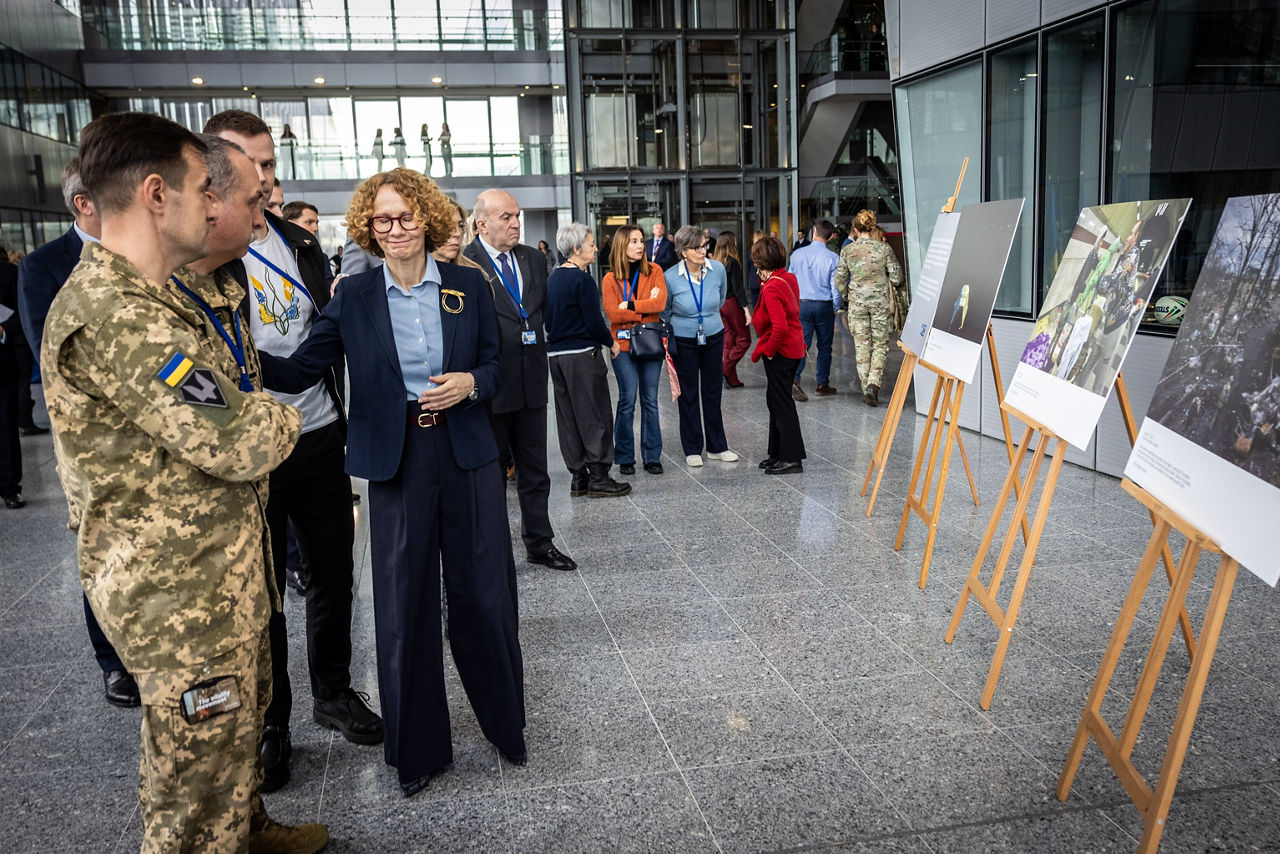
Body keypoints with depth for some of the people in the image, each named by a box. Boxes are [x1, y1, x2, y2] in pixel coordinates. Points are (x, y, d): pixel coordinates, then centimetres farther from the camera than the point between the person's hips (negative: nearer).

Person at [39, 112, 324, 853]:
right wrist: (282, 421, -6)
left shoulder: (156, 297, 9)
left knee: (242, 716, 27)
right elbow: (238, 446, -26)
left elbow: (228, 393, 18)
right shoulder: (114, 316, -25)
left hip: (223, 570, 10)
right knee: (201, 761, 8)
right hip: (180, 591, -10)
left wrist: (262, 416, -2)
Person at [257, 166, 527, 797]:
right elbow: (300, 371, -1)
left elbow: (495, 365, 9)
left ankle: (505, 722, 30)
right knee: (404, 602, 6)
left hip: (467, 456, 0)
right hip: (396, 461, 0)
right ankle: (416, 746, 24)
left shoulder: (467, 285, 3)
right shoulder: (354, 297, 2)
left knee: (484, 594, 7)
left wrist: (470, 383, -12)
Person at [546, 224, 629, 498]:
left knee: (568, 417, 11)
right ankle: (598, 478, 3)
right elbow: (594, 322, -16)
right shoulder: (582, 280, -14)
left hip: (555, 354, 8)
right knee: (596, 416, 0)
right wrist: (612, 343, -1)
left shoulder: (552, 277, 10)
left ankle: (578, 478, 16)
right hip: (582, 354, -8)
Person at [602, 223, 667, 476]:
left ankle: (653, 457, 13)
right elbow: (613, 314, -10)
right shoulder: (611, 279, 1)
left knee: (650, 400, 5)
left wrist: (630, 306, -12)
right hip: (623, 344, -2)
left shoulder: (654, 271, 6)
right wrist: (645, 308, -9)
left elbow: (660, 303, -8)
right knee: (627, 400, -3)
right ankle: (624, 458, 8)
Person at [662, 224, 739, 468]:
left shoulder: (718, 269, -9)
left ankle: (717, 447, 20)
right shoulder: (670, 277, -17)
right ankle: (692, 450, 15)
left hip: (714, 337, 3)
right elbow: (665, 311, 3)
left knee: (713, 392, 10)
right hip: (683, 341, -2)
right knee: (688, 395, 5)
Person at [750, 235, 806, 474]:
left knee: (782, 404, -2)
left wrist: (767, 350, -14)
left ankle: (792, 458, 4)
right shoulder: (789, 279, 6)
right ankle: (777, 453, 27)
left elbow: (780, 327, -28)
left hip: (779, 353, -10)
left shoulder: (772, 288, -21)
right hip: (794, 349, 10)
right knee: (775, 401, 18)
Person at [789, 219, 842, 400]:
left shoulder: (797, 254, 0)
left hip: (802, 304, 1)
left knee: (801, 344, -1)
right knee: (824, 346, 12)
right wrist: (836, 309, 9)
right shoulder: (832, 258, -8)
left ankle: (794, 377, -22)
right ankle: (823, 384, 19)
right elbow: (835, 286, -6)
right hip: (824, 305, -1)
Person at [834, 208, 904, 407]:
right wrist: (901, 290, 19)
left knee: (862, 345, 8)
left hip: (857, 301, 1)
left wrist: (845, 297, 19)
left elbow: (839, 279, 1)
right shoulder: (883, 248, -3)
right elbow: (895, 276, -2)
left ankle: (866, 388, 9)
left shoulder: (847, 250, -2)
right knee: (880, 345, 6)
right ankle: (873, 383, -13)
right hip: (879, 301, -1)